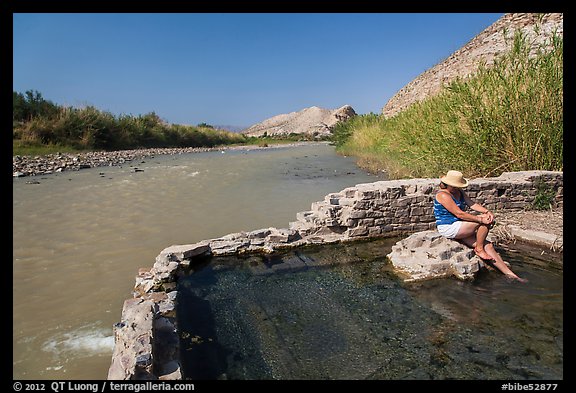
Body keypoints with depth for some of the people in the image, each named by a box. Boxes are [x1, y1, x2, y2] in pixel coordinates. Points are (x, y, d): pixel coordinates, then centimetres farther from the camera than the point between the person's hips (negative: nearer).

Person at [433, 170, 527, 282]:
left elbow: (472, 204, 3)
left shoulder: (459, 192, 13)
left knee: (488, 246, -2)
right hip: (448, 228, -9)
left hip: (458, 228, 9)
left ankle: (510, 274, 3)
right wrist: (480, 219, -23)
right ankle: (479, 249, 0)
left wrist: (487, 212, -15)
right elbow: (459, 214, -23)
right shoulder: (443, 195, -17)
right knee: (485, 222, -16)